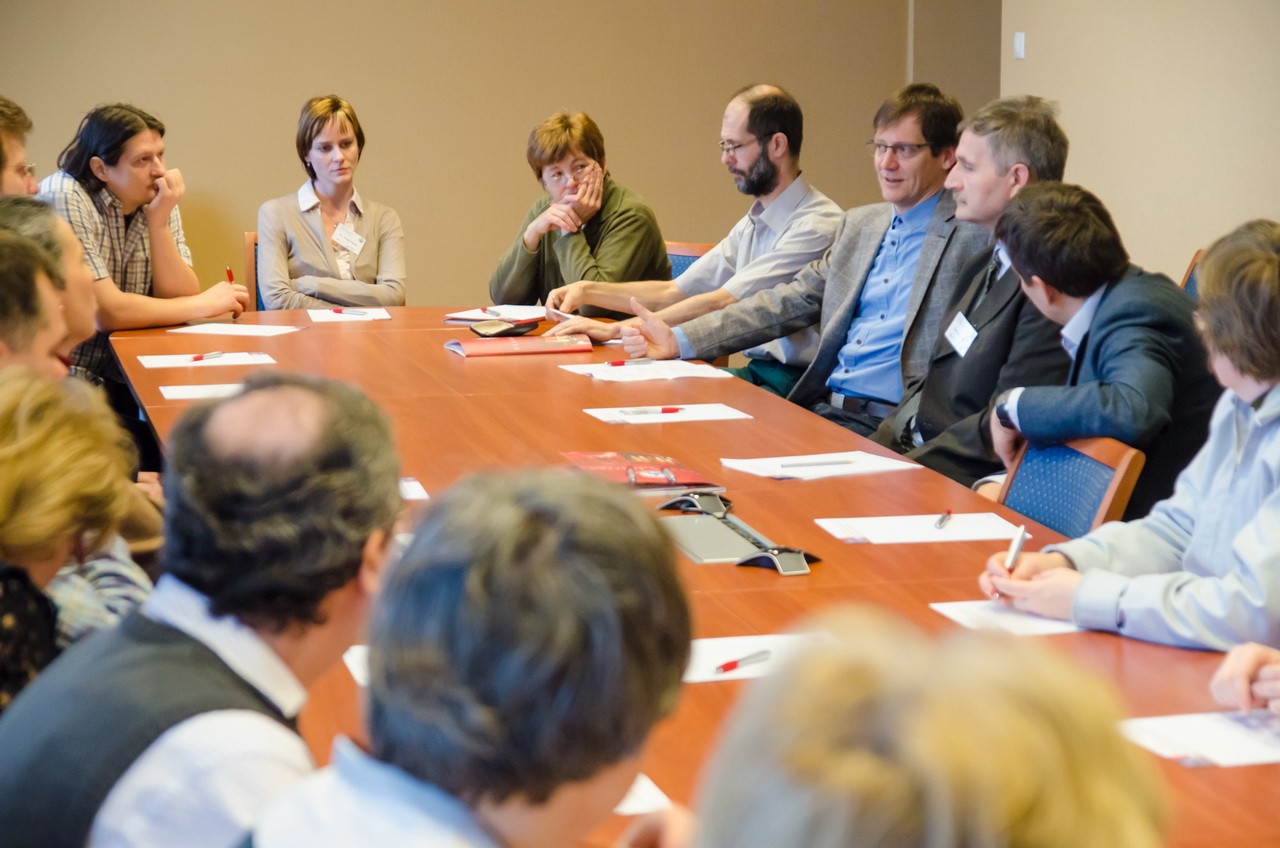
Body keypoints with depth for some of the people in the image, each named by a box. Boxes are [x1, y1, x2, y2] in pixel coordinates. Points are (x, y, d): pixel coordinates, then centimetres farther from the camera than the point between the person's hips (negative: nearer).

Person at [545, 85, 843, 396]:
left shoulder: (817, 225, -16)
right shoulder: (753, 224, 16)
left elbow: (720, 303, -20)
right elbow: (674, 292, 20)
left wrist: (615, 329, -17)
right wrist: (588, 291, 7)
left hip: (795, 385, -8)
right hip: (757, 372, 8)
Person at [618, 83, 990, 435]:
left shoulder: (976, 235, -2)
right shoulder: (858, 225, 20)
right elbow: (790, 302, 17)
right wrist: (677, 340, 6)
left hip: (889, 428, -7)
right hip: (823, 408, 7)